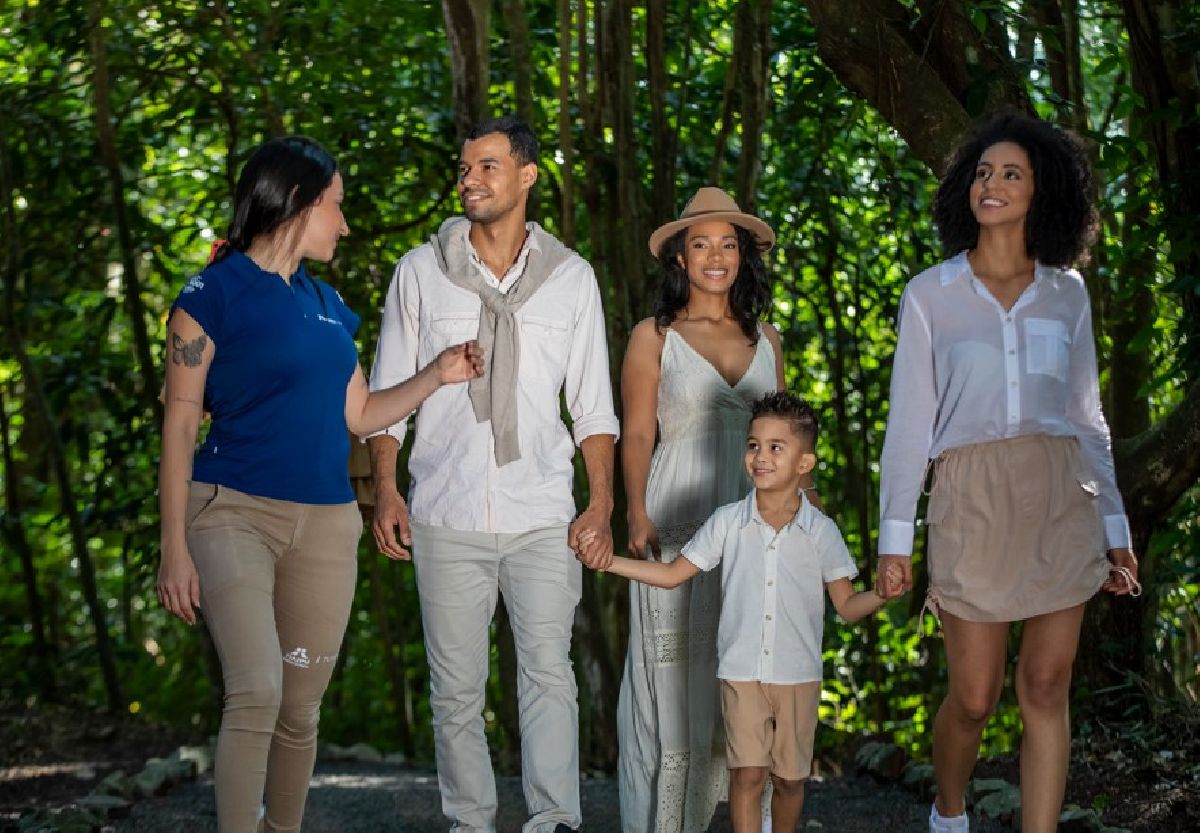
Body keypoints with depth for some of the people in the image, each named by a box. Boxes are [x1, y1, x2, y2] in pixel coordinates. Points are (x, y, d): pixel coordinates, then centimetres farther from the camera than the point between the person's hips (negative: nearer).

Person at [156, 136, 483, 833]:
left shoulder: (326, 305, 16)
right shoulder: (214, 295, -3)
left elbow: (358, 414, 20)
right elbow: (180, 424, -6)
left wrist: (437, 376, 8)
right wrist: (174, 548, -11)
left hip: (326, 520, 6)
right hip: (235, 512, -6)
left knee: (301, 710, 7)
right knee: (257, 694, -21)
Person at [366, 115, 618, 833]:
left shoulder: (571, 276, 8)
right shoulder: (422, 271, 8)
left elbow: (593, 404, 11)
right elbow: (388, 392, 11)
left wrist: (602, 504, 1)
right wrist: (386, 489, 0)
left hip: (542, 516, -1)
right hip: (447, 517, 1)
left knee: (549, 669, -11)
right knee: (456, 687, 3)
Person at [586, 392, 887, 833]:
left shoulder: (820, 531, -1)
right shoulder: (728, 522, 1)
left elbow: (847, 606, 2)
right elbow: (672, 574, 8)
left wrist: (883, 593, -19)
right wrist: (608, 560, -1)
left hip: (798, 675, 0)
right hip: (741, 671, 0)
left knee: (789, 776, 10)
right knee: (746, 773, -5)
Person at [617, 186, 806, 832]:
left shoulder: (765, 338, 15)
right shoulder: (654, 336, 5)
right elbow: (637, 435, -1)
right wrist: (638, 516, -13)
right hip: (679, 520, -3)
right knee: (677, 671, -3)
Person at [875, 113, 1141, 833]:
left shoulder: (1066, 293, 9)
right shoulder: (931, 294, 3)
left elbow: (1086, 416, 13)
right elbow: (909, 421, 2)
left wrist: (1115, 528, 10)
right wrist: (895, 536, -1)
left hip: (1061, 499, 2)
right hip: (974, 500, -2)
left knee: (1047, 690, 0)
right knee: (975, 698, 3)